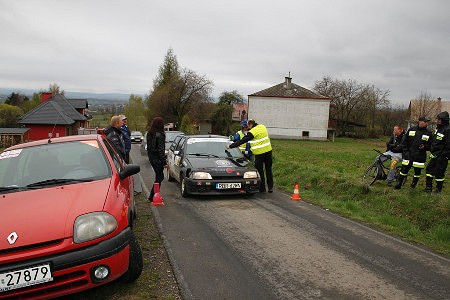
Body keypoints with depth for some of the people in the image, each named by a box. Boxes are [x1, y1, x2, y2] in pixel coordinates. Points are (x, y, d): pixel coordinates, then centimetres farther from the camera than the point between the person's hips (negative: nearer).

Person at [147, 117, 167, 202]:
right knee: (159, 177, 2)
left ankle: (154, 195, 23)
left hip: (151, 157, 9)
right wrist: (164, 162, -15)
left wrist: (150, 156, 19)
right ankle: (152, 196, 4)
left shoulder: (149, 134, 8)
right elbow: (161, 149, -18)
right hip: (157, 158, -9)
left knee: (160, 176, 19)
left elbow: (148, 147, 13)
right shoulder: (159, 135, -18)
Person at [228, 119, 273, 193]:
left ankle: (262, 188, 11)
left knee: (260, 171, 5)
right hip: (268, 151, 7)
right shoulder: (263, 127, 8)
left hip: (259, 153, -7)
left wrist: (230, 146, -5)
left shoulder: (252, 132, -13)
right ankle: (270, 187, 19)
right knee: (268, 170, 14)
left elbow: (242, 141, -11)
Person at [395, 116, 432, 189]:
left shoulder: (428, 132, 3)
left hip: (420, 156, 0)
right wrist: (405, 151, 3)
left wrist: (424, 147, -12)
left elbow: (430, 145, 8)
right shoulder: (411, 129, 5)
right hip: (408, 155, 0)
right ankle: (399, 184, 11)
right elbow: (404, 141, 11)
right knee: (404, 169, 0)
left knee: (417, 172, 6)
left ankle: (413, 185, 21)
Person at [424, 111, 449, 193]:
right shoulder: (438, 128, 10)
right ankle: (429, 187, 22)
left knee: (439, 173, 2)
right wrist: (431, 151, 16)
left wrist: (443, 155, -19)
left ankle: (439, 188, 18)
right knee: (429, 169, 11)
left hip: (441, 157, -9)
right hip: (434, 155, 9)